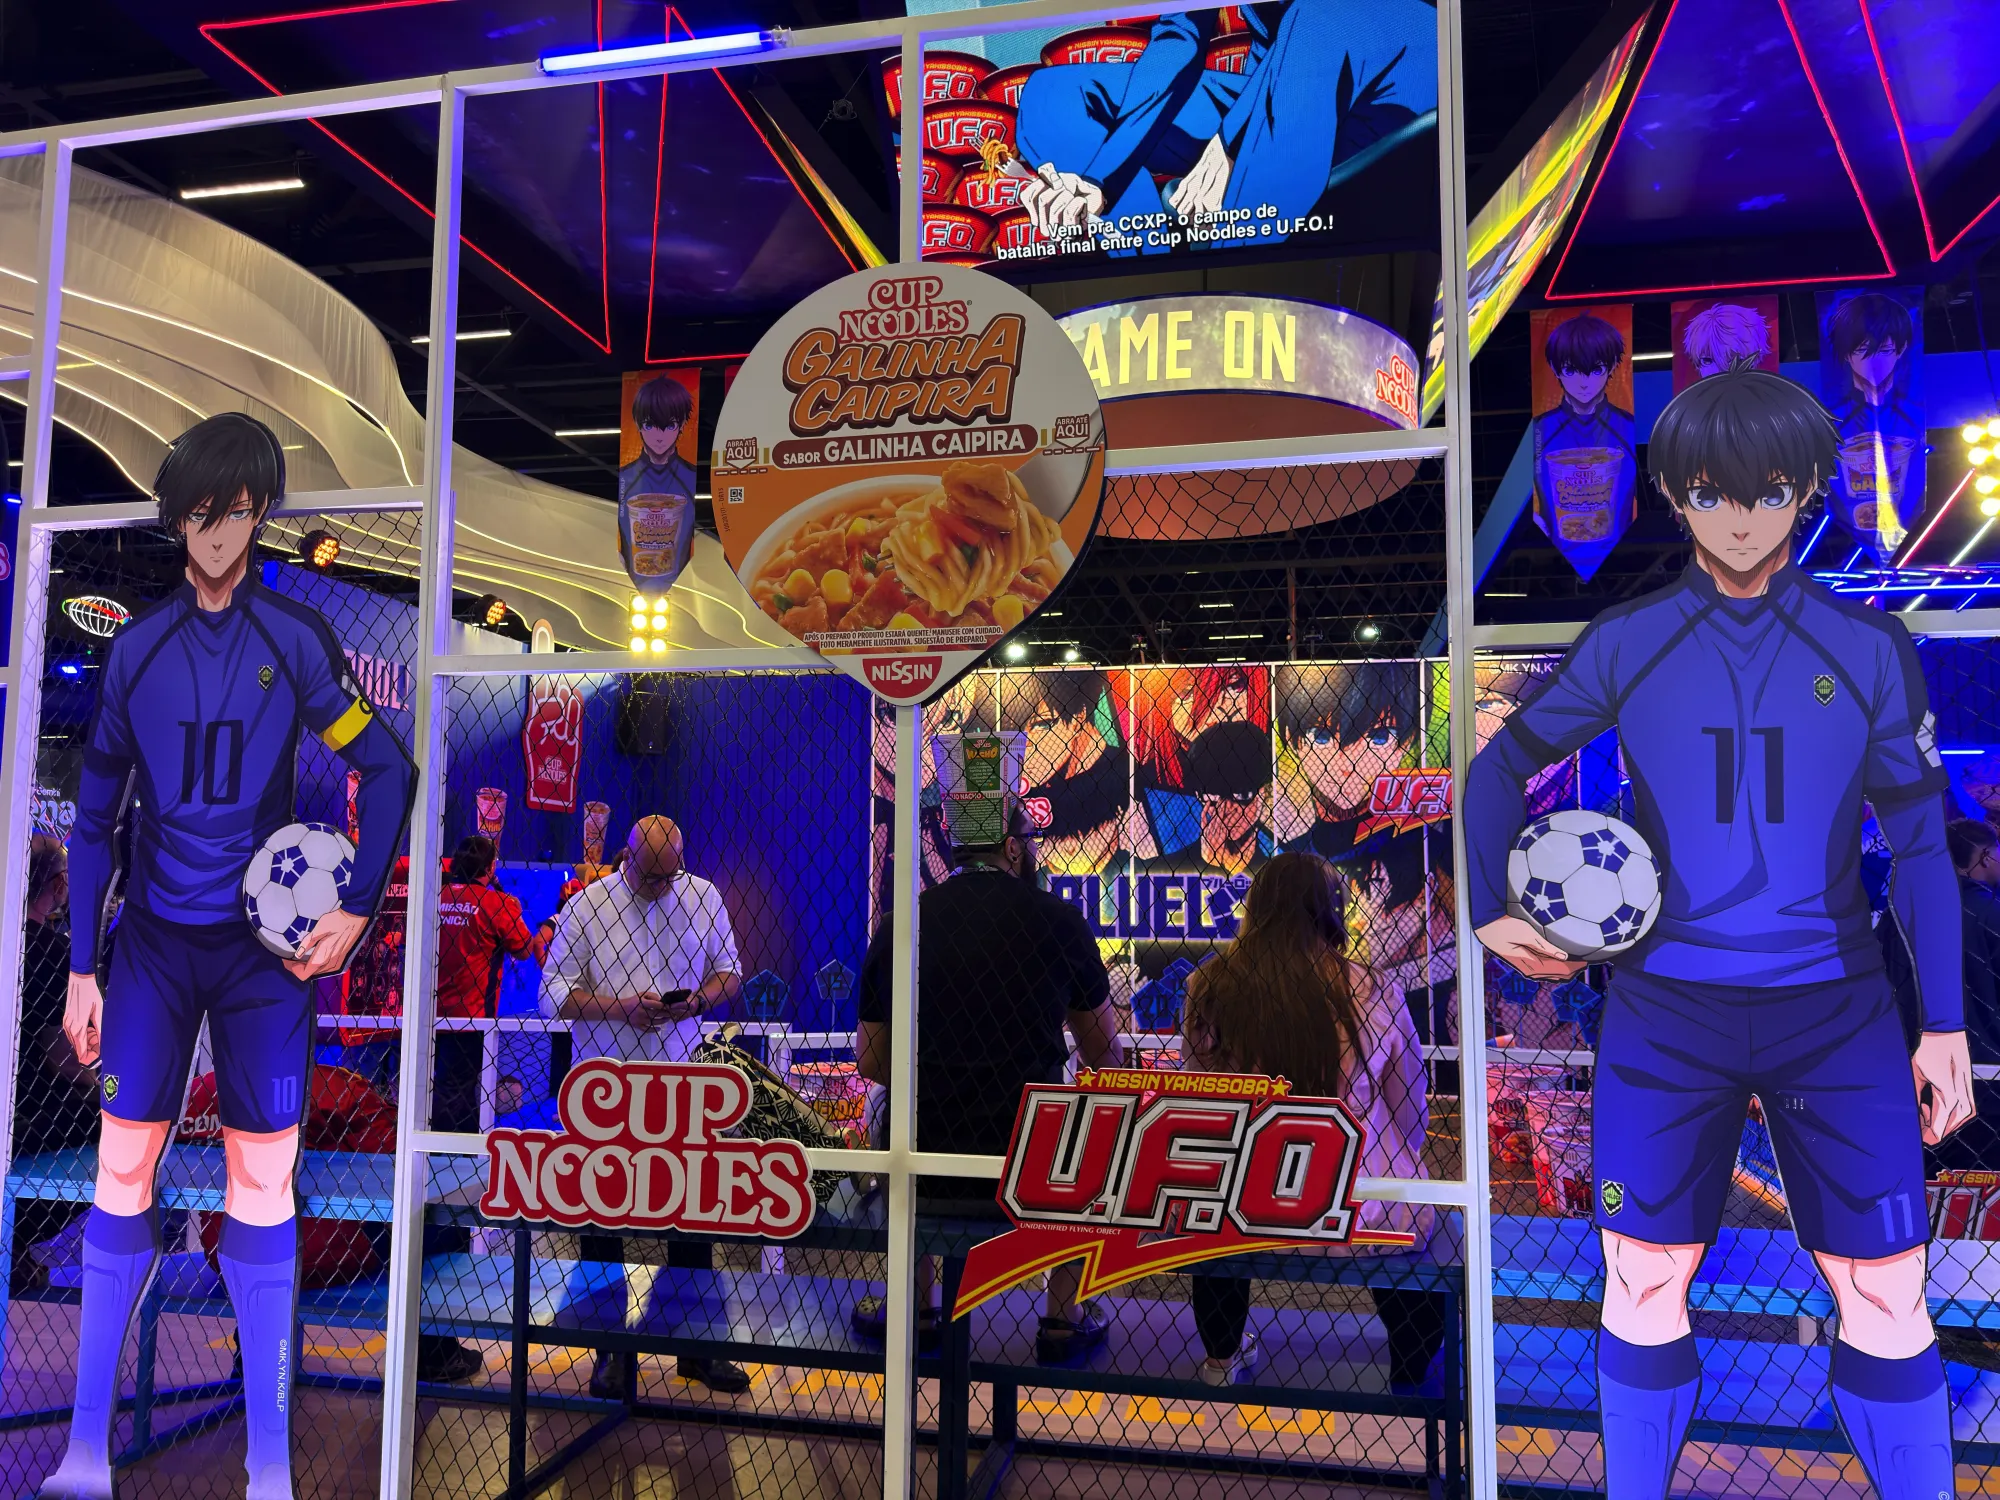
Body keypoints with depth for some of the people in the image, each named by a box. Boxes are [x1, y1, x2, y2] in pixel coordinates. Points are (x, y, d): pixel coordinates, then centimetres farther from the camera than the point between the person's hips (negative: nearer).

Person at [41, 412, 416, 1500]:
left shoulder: (295, 638, -2)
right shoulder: (137, 648, 6)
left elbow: (389, 771, 0)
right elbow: (94, 820, 9)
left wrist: (355, 911, -7)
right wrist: (80, 970, 6)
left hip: (264, 946, -2)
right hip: (153, 941, 2)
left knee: (263, 1187, 2)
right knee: (121, 1175, 3)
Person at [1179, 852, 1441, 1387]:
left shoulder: (1208, 989, -9)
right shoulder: (1373, 996, -12)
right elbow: (1412, 1119, 1)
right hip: (1361, 1222, -1)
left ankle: (1222, 1360, 47)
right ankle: (1411, 1383, 43)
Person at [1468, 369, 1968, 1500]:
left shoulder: (1870, 650, 2)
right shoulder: (1627, 644, 1)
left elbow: (1922, 845, 5)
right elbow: (1501, 768, 10)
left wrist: (1946, 1024, 3)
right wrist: (1488, 910, 2)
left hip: (1837, 1015, 1)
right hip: (1664, 1015, 0)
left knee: (1889, 1298, 5)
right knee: (1645, 1284, 9)